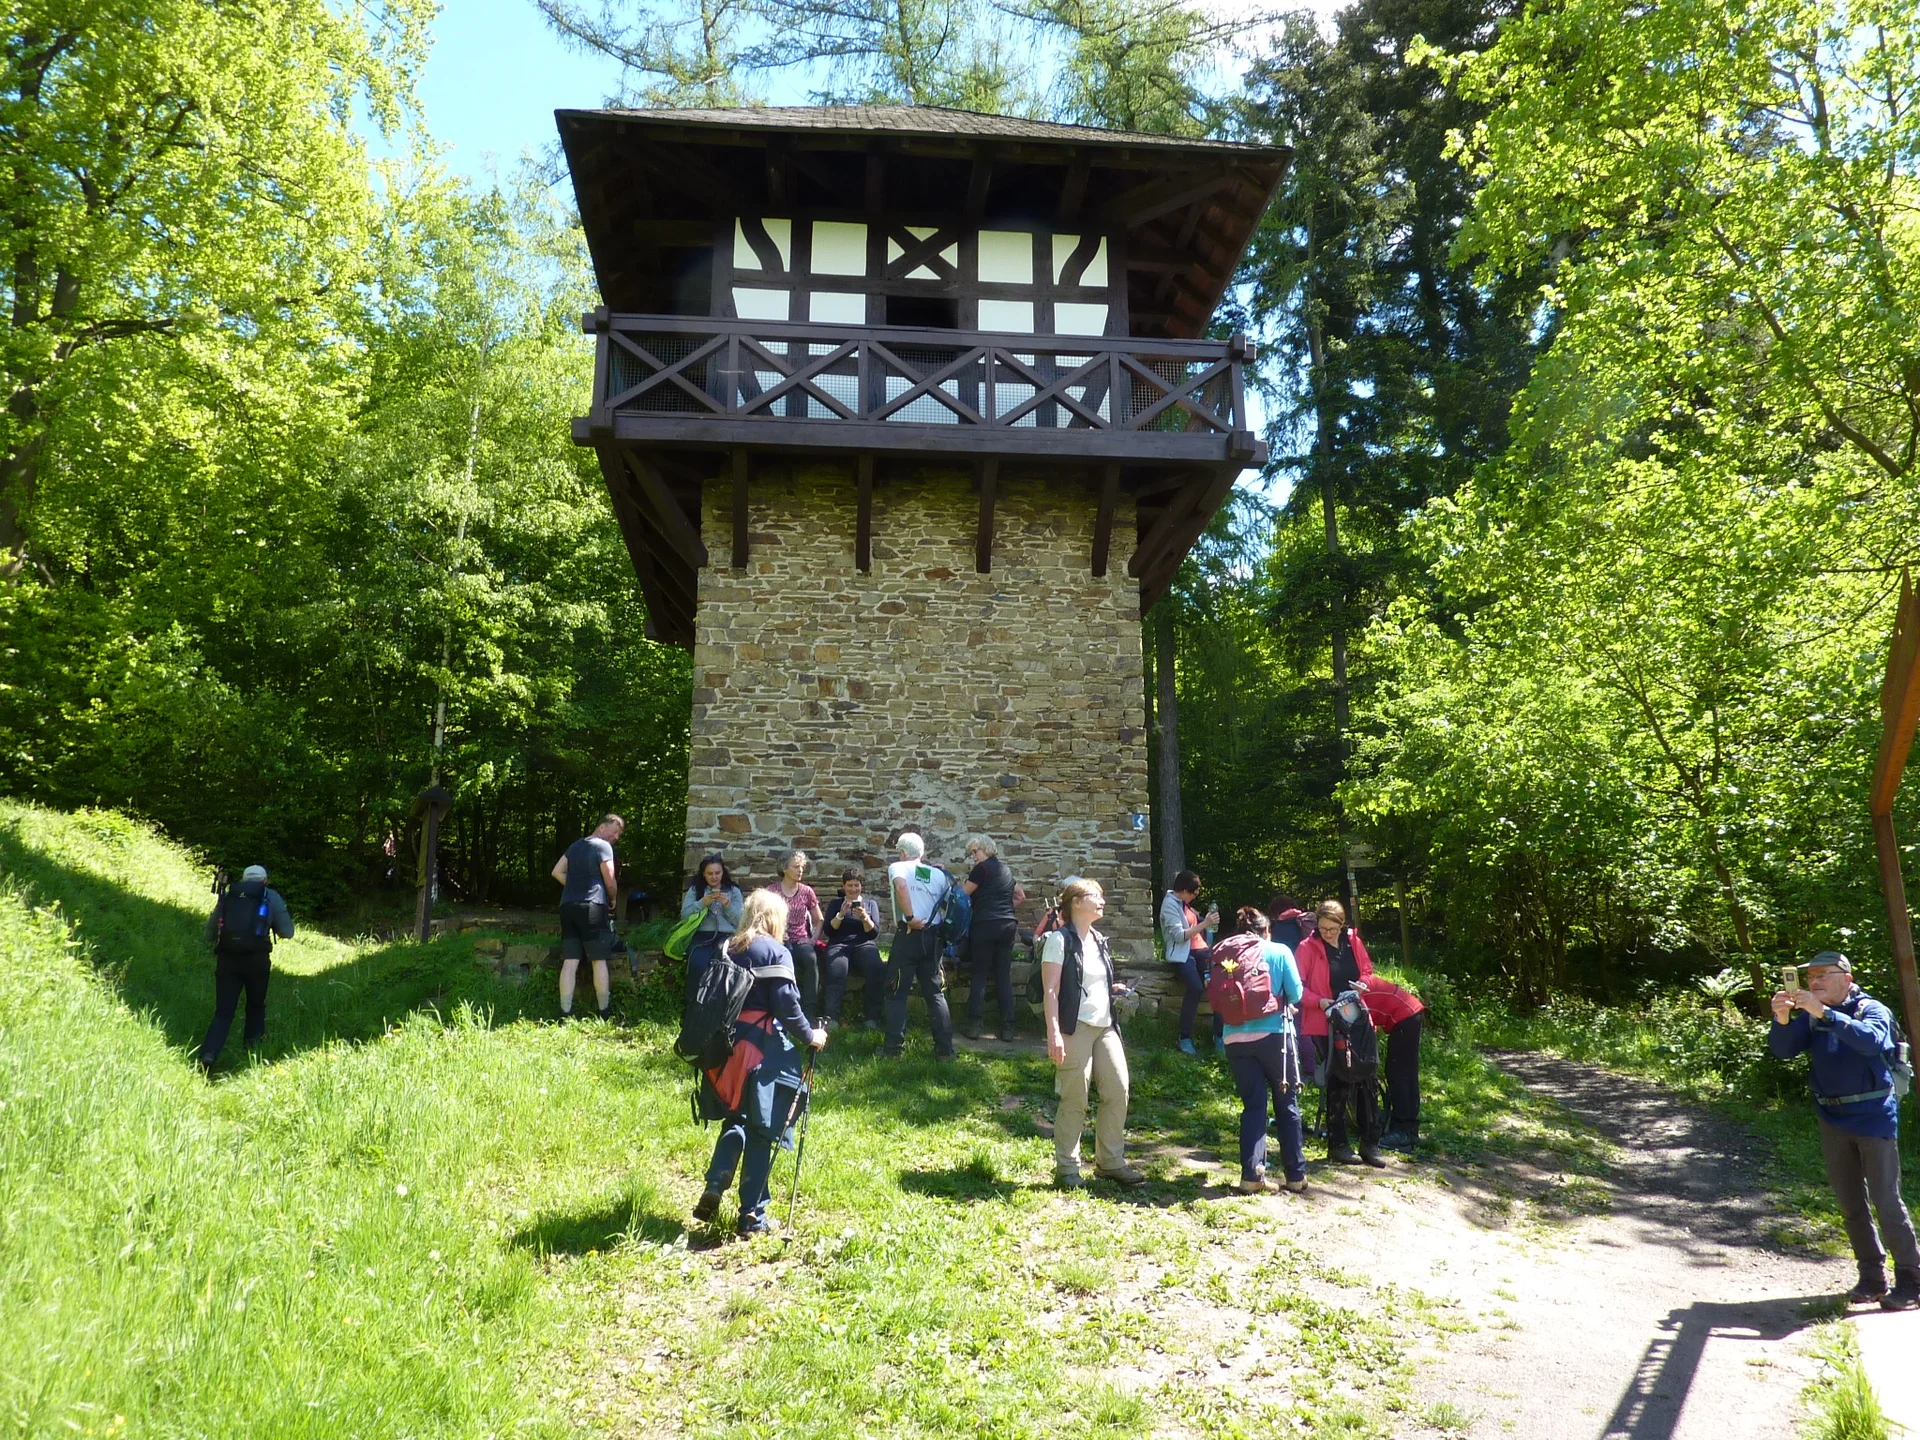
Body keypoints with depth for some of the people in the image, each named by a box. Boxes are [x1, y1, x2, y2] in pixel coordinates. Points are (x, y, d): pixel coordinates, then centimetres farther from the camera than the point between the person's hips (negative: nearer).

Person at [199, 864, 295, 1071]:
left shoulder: (227, 896, 16)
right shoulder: (271, 897, 9)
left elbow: (210, 934, 18)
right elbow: (287, 932, 6)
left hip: (226, 959, 2)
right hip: (256, 959, -2)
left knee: (223, 1013, 3)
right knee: (256, 1006, 20)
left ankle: (209, 1053, -16)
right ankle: (252, 1045, 20)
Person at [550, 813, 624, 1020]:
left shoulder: (576, 845, 19)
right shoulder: (603, 846, -5)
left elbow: (557, 872, 18)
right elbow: (610, 882, -6)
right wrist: (612, 900, 12)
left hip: (567, 906, 7)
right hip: (592, 907, -7)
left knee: (570, 961, 2)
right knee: (599, 961, 0)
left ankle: (565, 1014, -2)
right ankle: (604, 1014, 3)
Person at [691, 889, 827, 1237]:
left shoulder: (726, 949, 9)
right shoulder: (775, 952, -8)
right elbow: (786, 1004, -13)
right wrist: (809, 1036, -1)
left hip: (729, 1046, 6)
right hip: (764, 1049, -6)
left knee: (735, 1120, 21)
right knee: (760, 1131, 2)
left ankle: (714, 1187, 5)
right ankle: (753, 1215, 7)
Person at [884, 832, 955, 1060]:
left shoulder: (897, 867, 0)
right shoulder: (938, 874, 14)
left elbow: (901, 886, -21)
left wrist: (910, 918, -18)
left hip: (908, 934, -4)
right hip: (932, 936, 4)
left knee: (897, 993, 5)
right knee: (935, 993, 11)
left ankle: (894, 1048, 6)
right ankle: (945, 1048, 7)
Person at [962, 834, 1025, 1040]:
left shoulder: (982, 868, -4)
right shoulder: (1005, 869, 19)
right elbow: (1021, 896, 29)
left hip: (985, 925, -6)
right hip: (1008, 925, 6)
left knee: (979, 975, 1)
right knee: (1004, 976, 6)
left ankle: (974, 1025, -1)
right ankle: (1007, 1027, 4)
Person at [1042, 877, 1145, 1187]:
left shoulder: (1099, 940, 16)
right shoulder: (1060, 940, -8)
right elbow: (1050, 992, -13)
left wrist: (1114, 989, 7)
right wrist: (1053, 1034, -20)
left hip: (1105, 1027, 8)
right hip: (1075, 1028, -8)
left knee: (1118, 1092, 5)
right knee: (1075, 1100, -3)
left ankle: (1110, 1162, 17)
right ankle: (1067, 1168, 9)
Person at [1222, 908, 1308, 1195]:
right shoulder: (1280, 952, 1)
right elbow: (1295, 993, -2)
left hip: (1236, 1039, 2)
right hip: (1274, 1034, -2)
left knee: (1253, 1105, 7)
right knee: (1287, 1104, 10)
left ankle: (1252, 1174, -2)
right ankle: (1296, 1175, 16)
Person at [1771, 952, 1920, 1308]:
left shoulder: (1871, 1009, -8)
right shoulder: (1809, 1017, 5)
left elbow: (1872, 1041, -29)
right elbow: (1783, 1049, -5)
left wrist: (1824, 1013, -38)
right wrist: (1781, 1020, -25)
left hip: (1873, 1118, -5)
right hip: (1832, 1121, 5)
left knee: (1886, 1201, -5)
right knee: (1850, 1205, 10)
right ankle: (1872, 1278, 20)